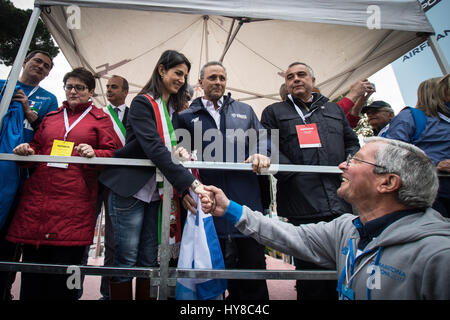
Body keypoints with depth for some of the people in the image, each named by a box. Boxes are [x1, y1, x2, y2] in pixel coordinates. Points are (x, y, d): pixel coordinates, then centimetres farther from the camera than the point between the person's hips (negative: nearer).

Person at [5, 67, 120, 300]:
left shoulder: (100, 119, 12)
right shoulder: (50, 117, 23)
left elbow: (112, 153, 6)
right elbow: (37, 147, 28)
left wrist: (94, 153, -14)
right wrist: (28, 150, 6)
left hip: (75, 200, -4)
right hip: (37, 196, 4)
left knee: (65, 261, -4)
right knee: (32, 262, 5)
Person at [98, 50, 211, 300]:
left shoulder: (173, 110, 14)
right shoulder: (142, 103, -8)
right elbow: (154, 148, -21)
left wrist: (177, 150, -3)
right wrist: (190, 182, -29)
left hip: (155, 192, 7)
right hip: (130, 190, -6)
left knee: (150, 259, 9)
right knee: (126, 259, 0)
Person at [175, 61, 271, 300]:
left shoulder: (245, 111, 18)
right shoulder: (187, 117, 12)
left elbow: (263, 140, 15)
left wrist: (261, 155, -7)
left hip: (247, 200, 1)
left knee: (253, 261, 4)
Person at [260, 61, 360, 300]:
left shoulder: (334, 110, 23)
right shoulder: (274, 112, 12)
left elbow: (351, 142, 23)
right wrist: (295, 175, -14)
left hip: (340, 200, 4)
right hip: (303, 204, -3)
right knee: (310, 268, 2)